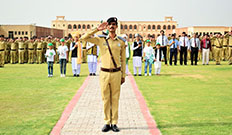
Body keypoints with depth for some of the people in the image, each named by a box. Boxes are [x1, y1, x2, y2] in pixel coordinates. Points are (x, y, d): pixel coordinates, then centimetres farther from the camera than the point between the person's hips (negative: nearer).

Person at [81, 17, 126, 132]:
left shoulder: (121, 41, 6)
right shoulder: (101, 40, 4)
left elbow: (123, 60, 10)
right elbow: (84, 38, -5)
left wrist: (123, 75, 8)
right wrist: (97, 30, -6)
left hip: (116, 73, 0)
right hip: (104, 73, 0)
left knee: (115, 99, 4)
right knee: (106, 99, 5)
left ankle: (114, 123, 12)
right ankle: (107, 123, 14)